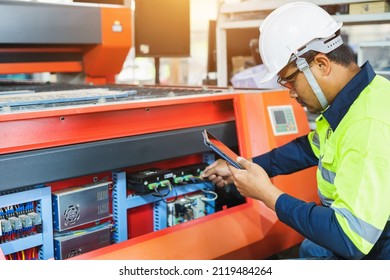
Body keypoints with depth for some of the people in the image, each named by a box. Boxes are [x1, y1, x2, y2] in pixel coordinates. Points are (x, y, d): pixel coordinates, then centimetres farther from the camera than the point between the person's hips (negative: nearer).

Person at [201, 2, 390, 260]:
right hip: (361, 239, 8)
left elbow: (350, 238, -31)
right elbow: (311, 148, 16)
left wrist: (268, 194, -22)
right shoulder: (353, 96, 0)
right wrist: (242, 169, 15)